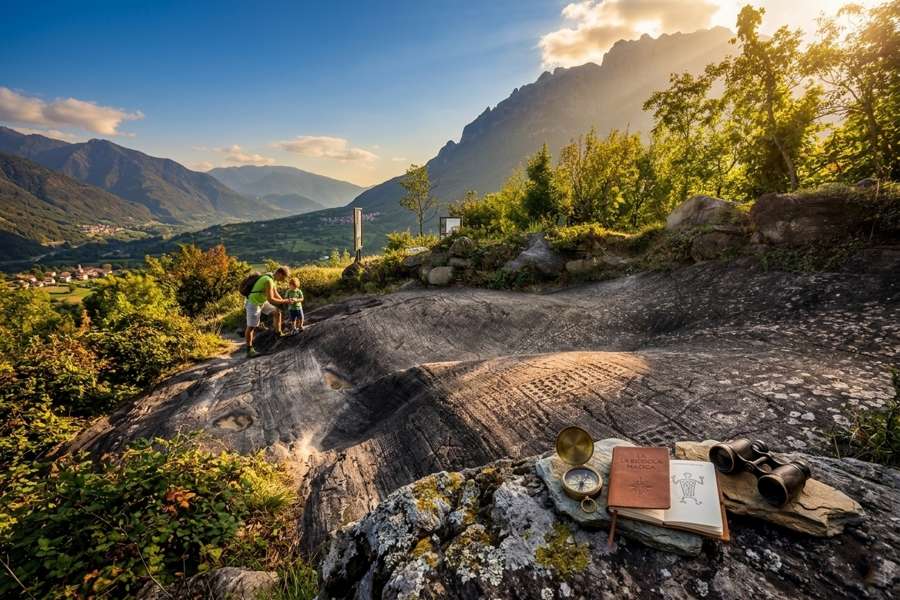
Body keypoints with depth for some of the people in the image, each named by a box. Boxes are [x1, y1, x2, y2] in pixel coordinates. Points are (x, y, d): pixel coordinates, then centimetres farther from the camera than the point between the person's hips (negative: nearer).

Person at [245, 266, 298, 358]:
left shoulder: (272, 278, 1)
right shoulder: (268, 281, -29)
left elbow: (275, 293, 13)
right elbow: (270, 299, -28)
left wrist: (285, 300, 2)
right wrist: (285, 301, -21)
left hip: (262, 302, 9)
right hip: (253, 304, -9)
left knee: (277, 312, 10)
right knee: (251, 327, -1)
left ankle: (279, 334, 19)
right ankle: (249, 351, 7)